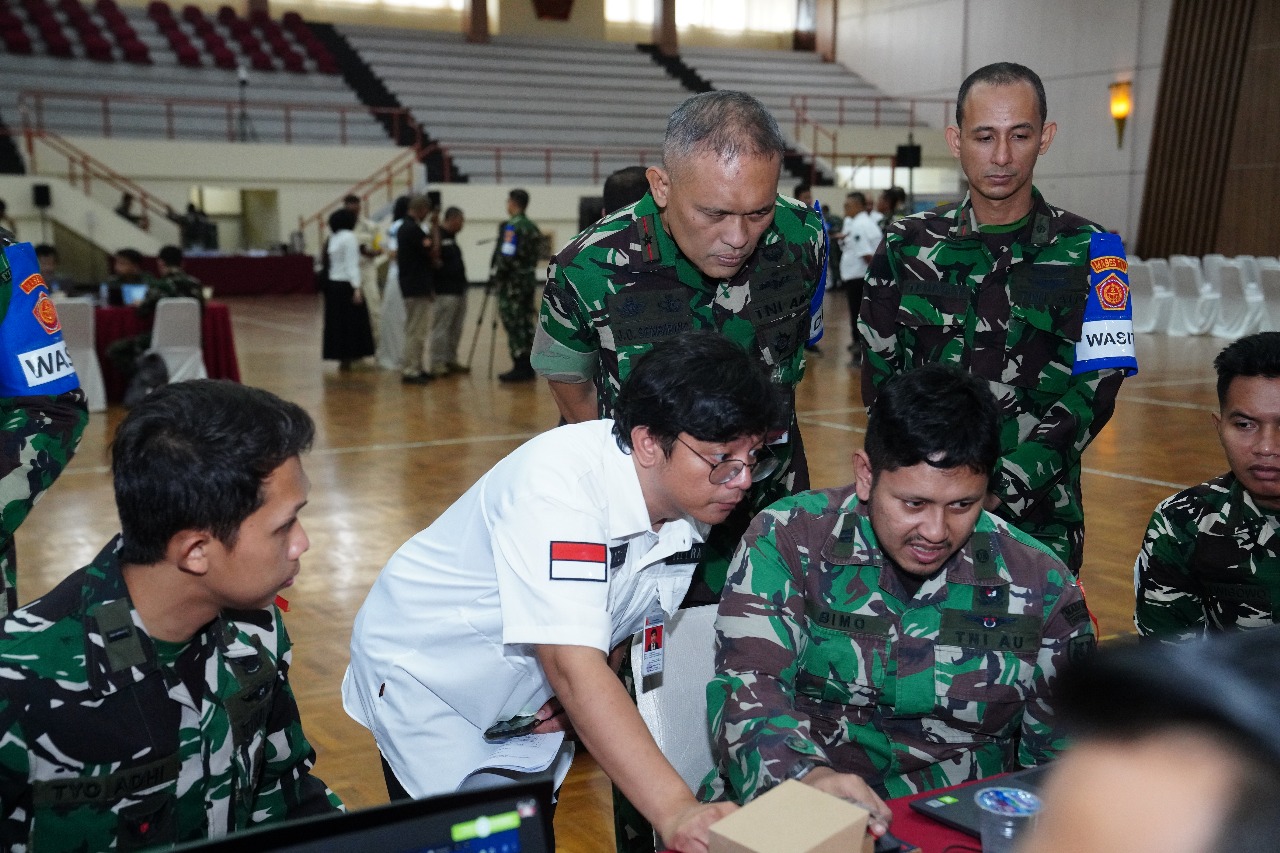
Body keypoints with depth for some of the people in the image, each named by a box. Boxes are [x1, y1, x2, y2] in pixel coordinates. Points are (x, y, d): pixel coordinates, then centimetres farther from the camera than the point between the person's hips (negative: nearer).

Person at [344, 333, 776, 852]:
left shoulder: (690, 502, -13)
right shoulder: (558, 482, -35)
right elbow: (571, 666, -44)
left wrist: (582, 694, -15)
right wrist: (676, 811, -51)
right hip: (425, 682, -6)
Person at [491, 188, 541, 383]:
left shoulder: (511, 227, -13)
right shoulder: (533, 227, 14)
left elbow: (506, 257, -20)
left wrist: (496, 274, -8)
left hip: (511, 283, -8)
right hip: (528, 280, 8)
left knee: (513, 325, -6)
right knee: (526, 323, 10)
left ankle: (520, 368, -7)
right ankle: (528, 367, 13)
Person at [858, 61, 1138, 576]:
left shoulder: (1087, 252, -1)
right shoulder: (908, 245, 4)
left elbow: (1092, 393, -7)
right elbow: (881, 377, 4)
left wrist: (1000, 489, -18)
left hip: (1037, 518, -1)